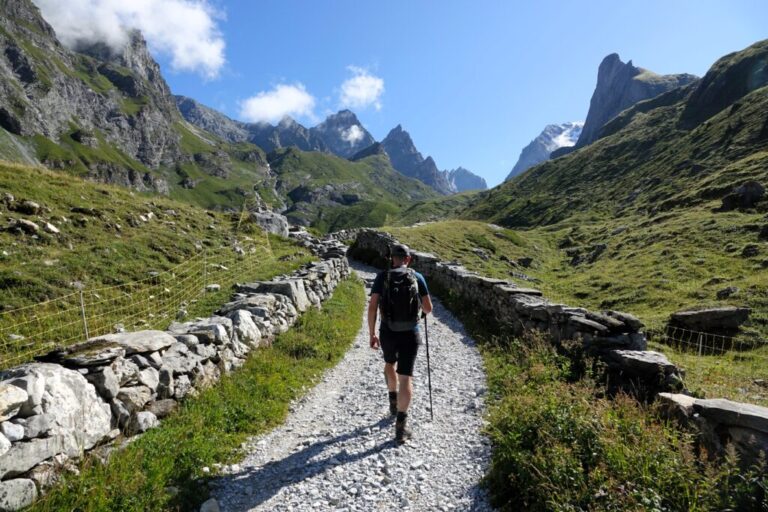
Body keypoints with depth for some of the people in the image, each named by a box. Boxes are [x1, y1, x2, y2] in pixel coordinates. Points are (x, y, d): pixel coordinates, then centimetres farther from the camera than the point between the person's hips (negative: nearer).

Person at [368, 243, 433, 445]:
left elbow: (372, 307, -10)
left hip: (387, 333, 1)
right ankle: (400, 428, 2)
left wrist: (372, 334, -2)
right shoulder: (417, 277, -2)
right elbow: (428, 308, 1)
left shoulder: (382, 277, -3)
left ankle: (394, 403, 39)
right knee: (405, 377, 4)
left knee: (390, 363, 31)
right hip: (410, 334, -1)